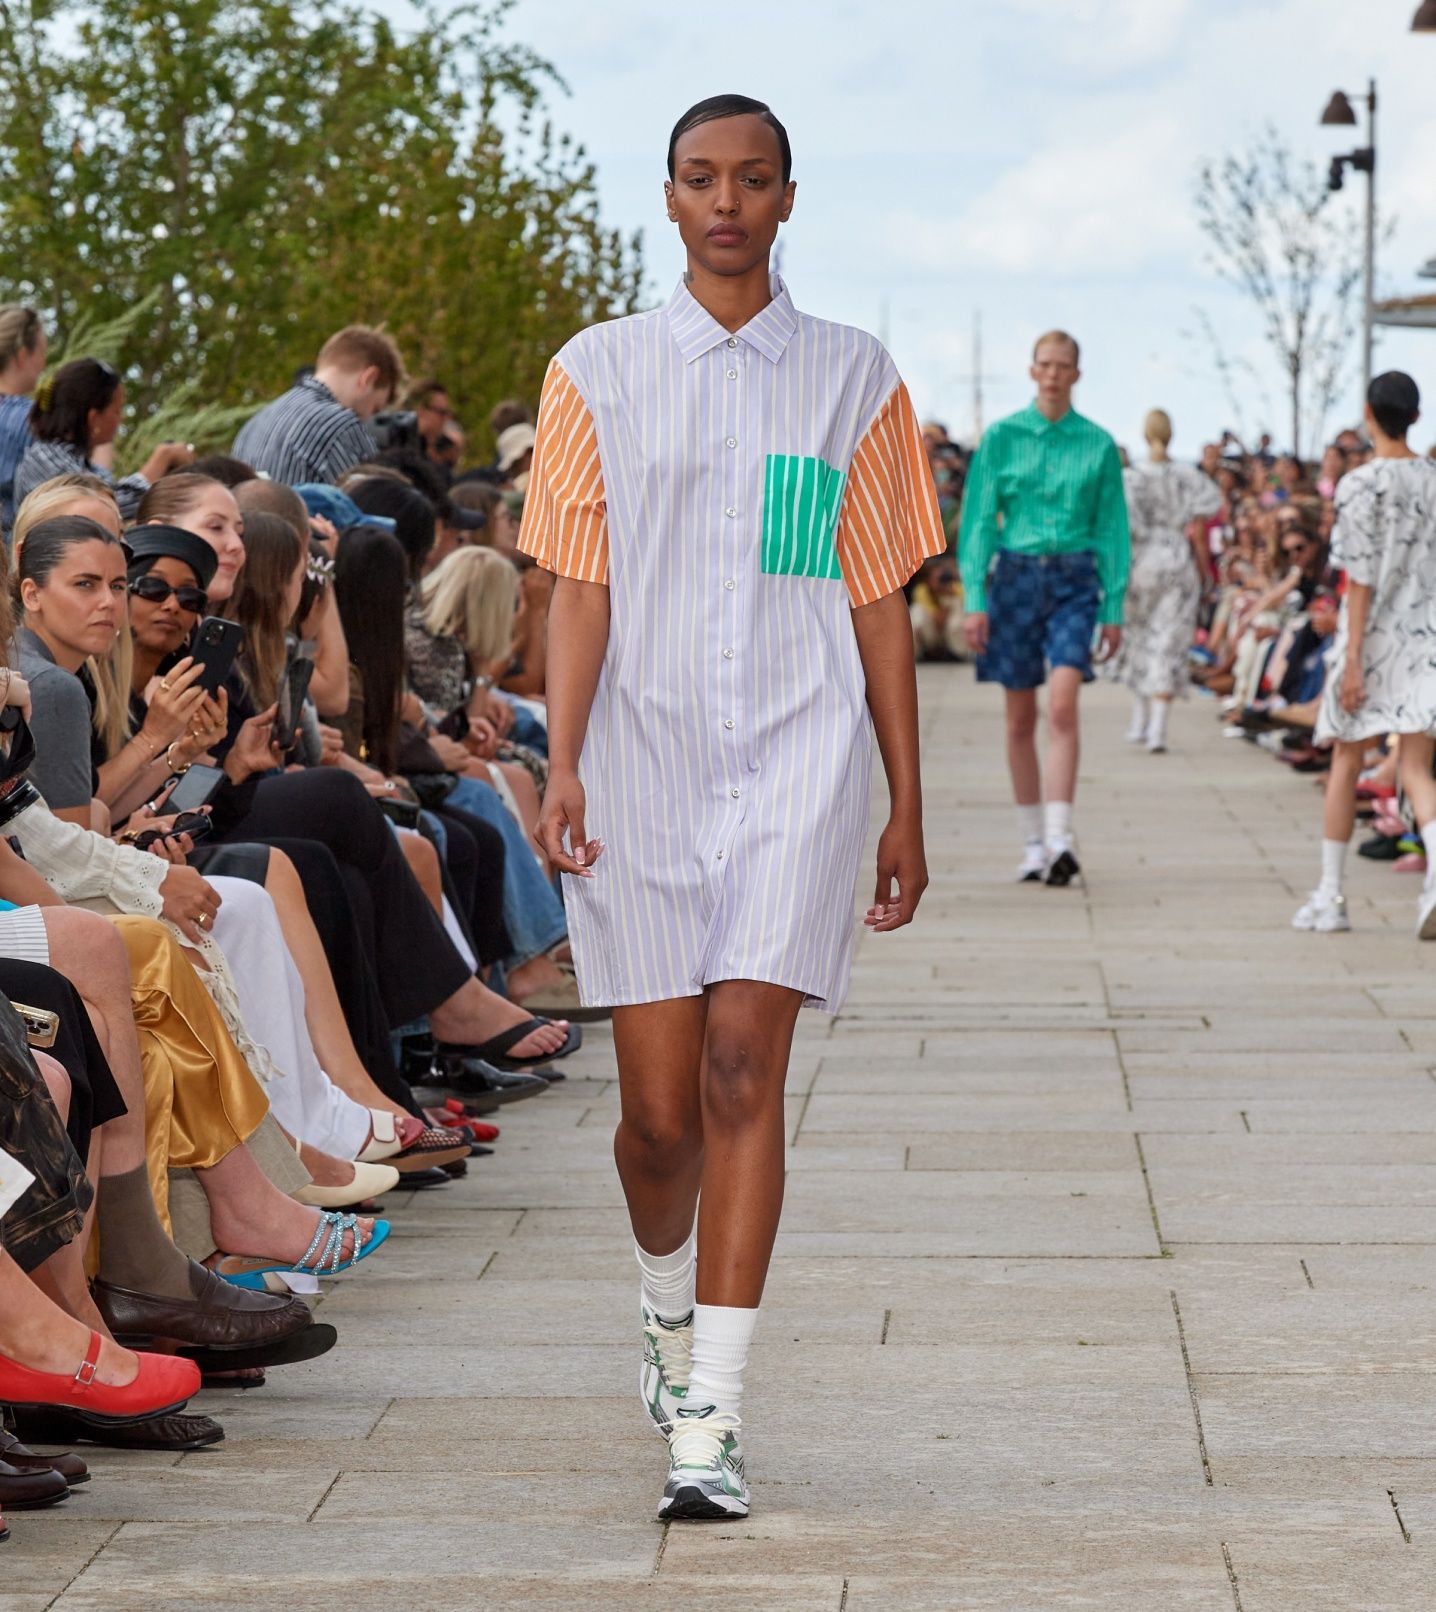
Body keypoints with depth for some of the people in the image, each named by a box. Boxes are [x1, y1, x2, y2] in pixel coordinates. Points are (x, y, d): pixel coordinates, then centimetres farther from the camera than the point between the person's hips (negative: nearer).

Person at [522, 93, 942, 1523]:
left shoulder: (854, 379, 9)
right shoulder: (599, 371, 8)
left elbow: (878, 601, 10)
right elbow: (579, 588, 4)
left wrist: (907, 807, 8)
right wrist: (562, 764, -8)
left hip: (797, 757, 0)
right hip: (644, 757, 1)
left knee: (744, 1071, -14)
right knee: (658, 1109, 0)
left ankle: (711, 1417, -12)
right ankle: (671, 1309, 33)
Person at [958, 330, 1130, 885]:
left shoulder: (1097, 444, 4)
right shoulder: (1001, 437, 3)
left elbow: (1112, 528, 7)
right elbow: (979, 520, 3)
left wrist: (1113, 608, 4)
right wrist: (975, 598, -6)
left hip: (1075, 579, -1)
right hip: (1015, 574, 1)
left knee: (1062, 707, -18)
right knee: (1021, 718, 6)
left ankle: (1060, 837, -23)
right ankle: (1032, 842, 16)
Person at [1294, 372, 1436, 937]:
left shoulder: (1362, 484, -9)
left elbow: (1362, 579, -12)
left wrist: (1353, 658, -12)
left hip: (1374, 636, -3)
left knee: (1346, 763, 10)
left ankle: (1330, 896, 16)